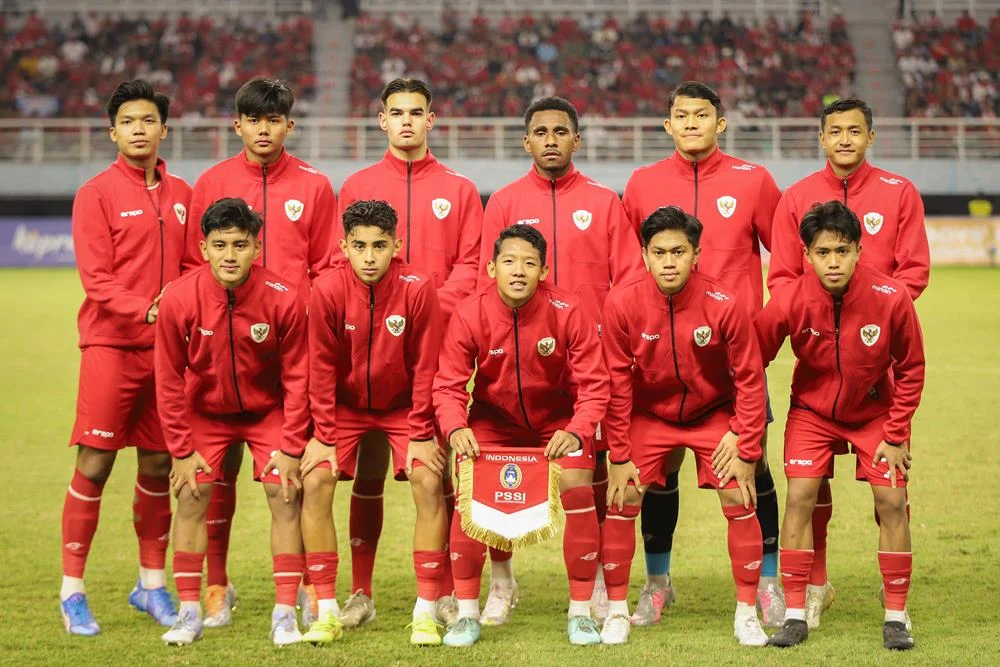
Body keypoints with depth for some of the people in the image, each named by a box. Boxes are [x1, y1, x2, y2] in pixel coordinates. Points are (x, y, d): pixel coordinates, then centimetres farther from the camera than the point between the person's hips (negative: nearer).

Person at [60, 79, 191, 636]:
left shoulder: (181, 194, 12)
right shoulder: (97, 194, -3)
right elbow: (96, 279, -10)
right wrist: (145, 311, -23)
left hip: (167, 348, 4)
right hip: (111, 345, -4)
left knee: (159, 465, 9)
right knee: (94, 465, -5)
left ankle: (153, 584, 21)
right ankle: (73, 591, 1)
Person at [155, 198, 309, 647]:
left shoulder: (284, 299, -25)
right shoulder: (179, 299, -24)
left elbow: (296, 377, -13)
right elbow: (169, 380, -12)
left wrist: (290, 447, -13)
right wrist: (181, 450, -10)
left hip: (268, 411, -1)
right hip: (205, 411, 1)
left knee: (285, 495, -10)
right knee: (191, 496, -7)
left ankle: (285, 613, -4)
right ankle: (189, 613, 2)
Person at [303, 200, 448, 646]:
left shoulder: (418, 291, -21)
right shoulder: (327, 291, -20)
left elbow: (426, 368, -14)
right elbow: (321, 369, -12)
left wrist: (421, 436, -14)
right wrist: (323, 437, -13)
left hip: (404, 406, -1)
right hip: (345, 405, 1)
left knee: (428, 482, -18)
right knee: (315, 481, -16)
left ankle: (426, 612, -9)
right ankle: (327, 612, -7)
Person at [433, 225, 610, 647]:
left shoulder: (567, 313, -23)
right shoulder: (469, 315, -21)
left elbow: (593, 384, -20)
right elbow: (449, 385, -18)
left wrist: (576, 432, -36)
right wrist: (456, 428, -38)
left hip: (558, 420, -1)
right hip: (493, 419, 1)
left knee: (578, 490, -19)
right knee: (470, 493, -16)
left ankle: (581, 613, -3)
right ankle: (467, 615, -2)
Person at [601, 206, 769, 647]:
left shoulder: (725, 305, -25)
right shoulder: (622, 304, -22)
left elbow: (749, 379, -14)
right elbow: (616, 383, -12)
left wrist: (747, 449, -14)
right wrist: (620, 455, -11)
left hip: (714, 415, -1)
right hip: (648, 415, 1)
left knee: (740, 501, -9)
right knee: (622, 501, -8)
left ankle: (747, 613, 5)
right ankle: (617, 612, 7)